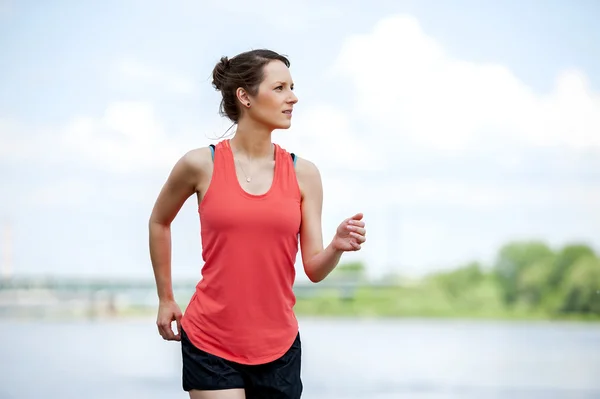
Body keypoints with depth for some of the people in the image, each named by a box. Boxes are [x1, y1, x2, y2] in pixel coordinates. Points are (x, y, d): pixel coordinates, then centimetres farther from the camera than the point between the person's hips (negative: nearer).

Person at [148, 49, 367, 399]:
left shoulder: (303, 174, 1)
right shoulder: (201, 165, -5)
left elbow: (314, 269, 2)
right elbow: (159, 222, 14)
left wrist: (338, 246, -19)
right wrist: (166, 298, 17)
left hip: (278, 346, 3)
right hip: (210, 344, -3)